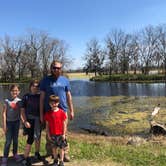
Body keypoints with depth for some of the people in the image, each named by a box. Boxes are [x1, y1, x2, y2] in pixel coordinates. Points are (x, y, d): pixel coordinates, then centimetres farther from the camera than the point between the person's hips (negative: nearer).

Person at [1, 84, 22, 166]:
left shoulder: (19, 101, -2)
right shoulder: (7, 100, -9)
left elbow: (20, 112, 2)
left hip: (16, 122, 3)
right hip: (9, 122, -3)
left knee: (15, 139, 14)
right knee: (8, 141, -1)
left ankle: (15, 154, 30)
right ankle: (5, 158, 10)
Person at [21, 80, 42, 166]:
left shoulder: (40, 96, 3)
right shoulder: (26, 96, -5)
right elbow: (22, 110, -6)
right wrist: (25, 121, -13)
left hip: (39, 119, 4)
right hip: (30, 119, -4)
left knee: (38, 137, 15)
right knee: (31, 139, -5)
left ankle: (37, 153, 35)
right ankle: (25, 158, 9)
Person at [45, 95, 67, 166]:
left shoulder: (61, 112, -7)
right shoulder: (48, 113, -2)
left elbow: (64, 124, -4)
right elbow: (47, 125, 2)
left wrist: (64, 134, -6)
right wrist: (48, 135, 0)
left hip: (60, 134, -2)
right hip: (52, 135, 2)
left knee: (62, 148, 6)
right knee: (54, 147, 13)